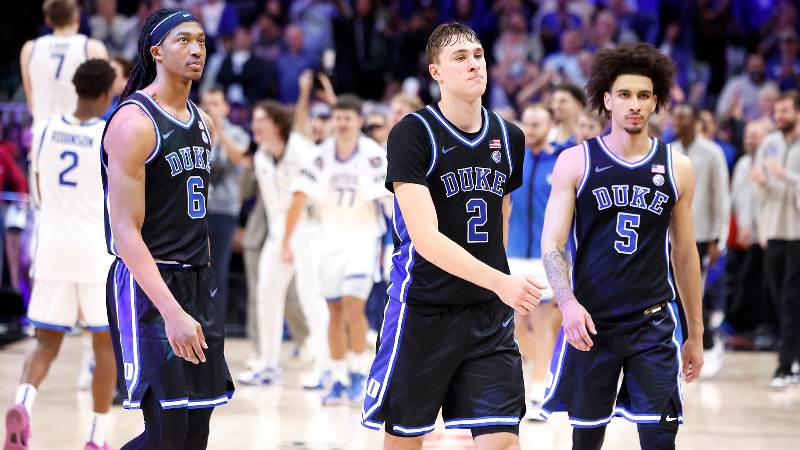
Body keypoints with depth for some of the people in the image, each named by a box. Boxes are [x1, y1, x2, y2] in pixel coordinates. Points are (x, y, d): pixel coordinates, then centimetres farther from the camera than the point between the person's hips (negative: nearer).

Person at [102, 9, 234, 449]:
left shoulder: (202, 123, 12)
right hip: (147, 285, -8)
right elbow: (125, 232, -20)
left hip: (198, 281, 8)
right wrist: (172, 312, -27)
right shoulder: (134, 123, -15)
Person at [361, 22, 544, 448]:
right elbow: (425, 237, -21)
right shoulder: (412, 134, -11)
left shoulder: (509, 138, 8)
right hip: (422, 312, -4)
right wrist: (500, 282, -31)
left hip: (489, 317, 4)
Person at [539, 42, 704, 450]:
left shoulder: (677, 168, 7)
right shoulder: (576, 162, 1)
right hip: (590, 322, -1)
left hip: (652, 324, 1)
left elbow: (685, 254, 14)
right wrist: (568, 303, -21)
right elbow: (551, 244, -3)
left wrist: (696, 333, 15)